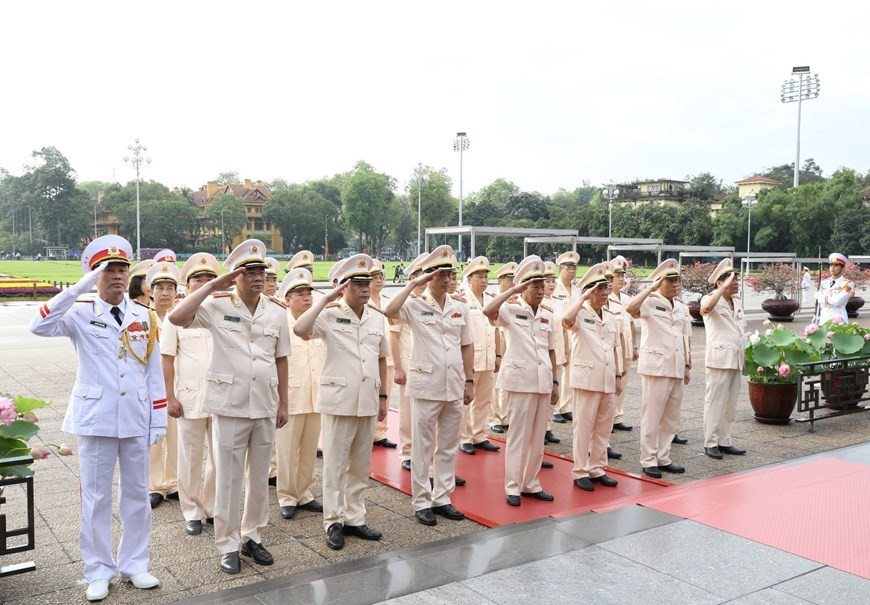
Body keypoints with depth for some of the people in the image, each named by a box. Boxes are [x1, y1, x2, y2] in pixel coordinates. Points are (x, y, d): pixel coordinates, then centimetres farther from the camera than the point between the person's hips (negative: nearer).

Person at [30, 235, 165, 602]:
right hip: (95, 419, -2)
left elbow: (154, 371, 6)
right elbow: (39, 326, -23)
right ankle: (98, 571, 20)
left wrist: (159, 418, 3)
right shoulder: (81, 315, -2)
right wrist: (80, 288, -24)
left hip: (136, 419, 3)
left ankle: (134, 565, 25)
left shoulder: (145, 317, 5)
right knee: (96, 496, 7)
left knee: (136, 494, 11)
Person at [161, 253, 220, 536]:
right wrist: (170, 397, -4)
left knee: (220, 457, 9)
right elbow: (167, 359, 0)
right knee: (191, 458, 8)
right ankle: (192, 512, 21)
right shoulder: (177, 316, -1)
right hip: (190, 397, -2)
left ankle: (213, 508, 25)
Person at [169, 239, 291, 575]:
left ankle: (252, 537, 29)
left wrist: (283, 403, 8)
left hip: (265, 407, 4)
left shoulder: (276, 312, 4)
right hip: (229, 406, -3)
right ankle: (228, 545, 19)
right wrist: (212, 286, -16)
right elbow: (176, 318, -21)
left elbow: (281, 360, 9)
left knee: (260, 477, 14)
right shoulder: (217, 306, -6)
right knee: (228, 479, 6)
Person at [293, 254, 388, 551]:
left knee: (361, 465, 13)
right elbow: (300, 329, -25)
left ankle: (354, 518, 25)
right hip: (338, 400, -5)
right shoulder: (330, 315, -7)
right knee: (335, 464, 4)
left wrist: (383, 396, 15)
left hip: (368, 402, 5)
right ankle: (333, 522, 15)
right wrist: (325, 300, -19)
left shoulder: (377, 319, 9)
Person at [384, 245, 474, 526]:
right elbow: (389, 311, -25)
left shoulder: (460, 308, 7)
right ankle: (421, 501, 16)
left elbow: (467, 346, 12)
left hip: (454, 387, 4)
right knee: (423, 446, 5)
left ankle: (442, 498, 25)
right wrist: (413, 284, -19)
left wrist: (469, 381, 8)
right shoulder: (416, 306, -5)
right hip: (425, 386, -4)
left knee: (449, 446, 12)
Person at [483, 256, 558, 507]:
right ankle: (513, 486, 9)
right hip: (520, 380, -6)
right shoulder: (511, 309, -5)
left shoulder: (547, 316, 12)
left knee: (538, 436, 11)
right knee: (518, 435, -1)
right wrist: (513, 290, -21)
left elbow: (551, 351, 16)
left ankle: (531, 483, 22)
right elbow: (488, 311, -27)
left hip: (543, 381, 6)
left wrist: (555, 382, 13)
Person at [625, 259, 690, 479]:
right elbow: (630, 308, -30)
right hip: (656, 368, -7)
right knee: (652, 417, 0)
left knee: (671, 418, 12)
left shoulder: (682, 308, 14)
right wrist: (652, 288, -22)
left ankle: (663, 458, 23)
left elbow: (684, 339, 19)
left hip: (677, 369, 7)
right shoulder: (650, 303, -7)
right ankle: (648, 461, 10)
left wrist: (687, 366, 17)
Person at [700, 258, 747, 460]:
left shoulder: (737, 303, 17)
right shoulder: (712, 299, -7)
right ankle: (710, 443, 3)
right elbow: (705, 309, -33)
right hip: (719, 358, -8)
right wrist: (724, 287, -30)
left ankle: (724, 441, 19)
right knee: (715, 402, -4)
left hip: (736, 359, 8)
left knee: (730, 403, 11)